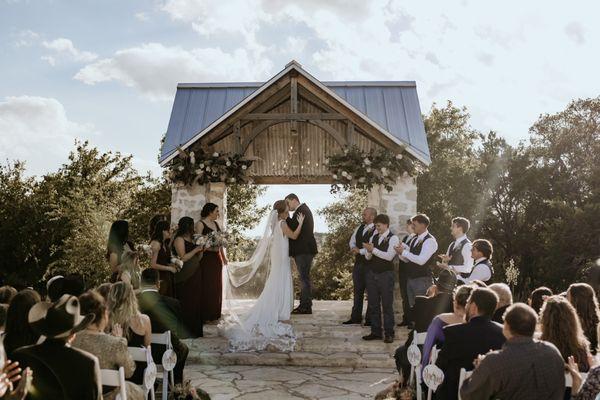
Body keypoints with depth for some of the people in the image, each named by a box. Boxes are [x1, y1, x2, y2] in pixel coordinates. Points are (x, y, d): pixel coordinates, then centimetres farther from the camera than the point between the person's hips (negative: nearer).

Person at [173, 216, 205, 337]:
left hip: (195, 273, 8)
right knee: (187, 303, -5)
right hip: (185, 277, -8)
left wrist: (201, 249, 2)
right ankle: (186, 331, 4)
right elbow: (183, 258, -16)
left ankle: (196, 330, 19)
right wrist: (195, 250, -12)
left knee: (196, 301, 10)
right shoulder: (179, 239, -8)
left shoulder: (191, 239, 16)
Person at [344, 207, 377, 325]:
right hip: (358, 262, 8)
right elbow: (352, 240, 21)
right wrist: (354, 249, 1)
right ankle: (355, 317, 22)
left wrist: (360, 251, -16)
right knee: (357, 291, 14)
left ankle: (370, 319, 12)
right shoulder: (360, 228, 11)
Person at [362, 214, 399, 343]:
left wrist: (373, 249, -21)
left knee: (387, 305, 0)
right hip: (372, 273, 6)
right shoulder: (374, 237, 11)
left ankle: (389, 333, 8)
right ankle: (375, 332, 19)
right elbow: (367, 257, 10)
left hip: (385, 274, -6)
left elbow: (389, 256, -20)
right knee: (373, 304, 10)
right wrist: (368, 251, -12)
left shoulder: (393, 238, -7)